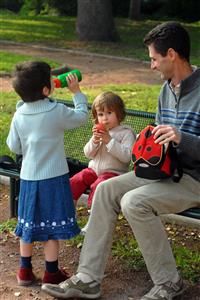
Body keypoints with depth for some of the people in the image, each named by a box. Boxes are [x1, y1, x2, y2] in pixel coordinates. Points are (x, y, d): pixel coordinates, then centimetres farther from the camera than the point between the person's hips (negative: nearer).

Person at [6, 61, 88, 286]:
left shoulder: (19, 115, -2)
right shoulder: (57, 112, -15)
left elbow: (14, 147, 5)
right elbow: (81, 116, 2)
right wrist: (76, 92, 13)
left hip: (28, 177, 4)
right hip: (53, 177, -4)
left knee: (28, 224, 16)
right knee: (52, 227, 6)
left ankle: (25, 271, 26)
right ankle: (51, 273, 16)